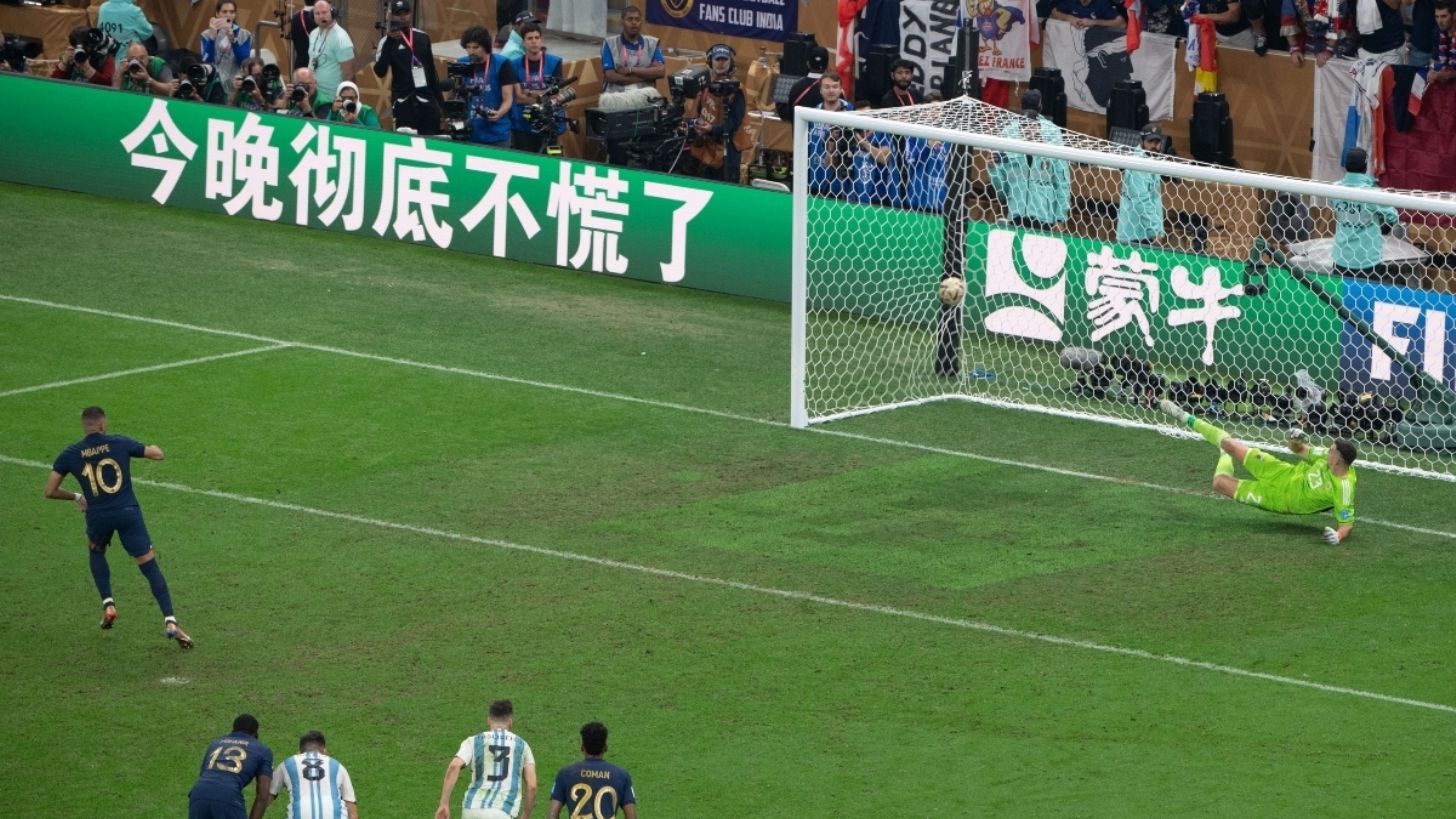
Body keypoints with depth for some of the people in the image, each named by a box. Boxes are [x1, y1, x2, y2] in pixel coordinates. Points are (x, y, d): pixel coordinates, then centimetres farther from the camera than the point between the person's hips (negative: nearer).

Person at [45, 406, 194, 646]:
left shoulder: (69, 455, 1)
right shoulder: (120, 443, -1)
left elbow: (50, 491, 3)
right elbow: (158, 454, 5)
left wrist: (76, 497, 20)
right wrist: (151, 446, 28)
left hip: (97, 517, 1)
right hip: (128, 513, -1)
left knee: (96, 552, 35)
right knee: (150, 567, 2)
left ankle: (108, 604, 21)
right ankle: (170, 622, -9)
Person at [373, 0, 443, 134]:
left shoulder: (423, 38, 11)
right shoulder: (387, 41, -3)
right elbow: (380, 72, -16)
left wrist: (440, 100, 15)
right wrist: (390, 41, -22)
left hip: (427, 100, 4)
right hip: (403, 102, -4)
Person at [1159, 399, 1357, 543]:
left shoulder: (1343, 489, -34)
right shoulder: (1326, 456, -17)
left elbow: (1347, 523, -28)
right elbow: (1299, 449, -1)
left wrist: (1338, 535, -50)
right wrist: (1297, 442, -23)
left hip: (1280, 498, -4)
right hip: (1285, 474, 4)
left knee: (1222, 484, -5)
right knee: (1230, 444, 0)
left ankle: (1226, 458, 34)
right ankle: (1187, 419, 28)